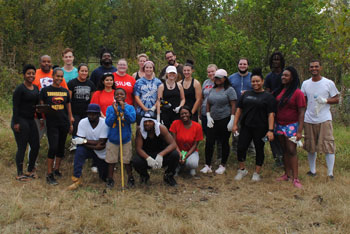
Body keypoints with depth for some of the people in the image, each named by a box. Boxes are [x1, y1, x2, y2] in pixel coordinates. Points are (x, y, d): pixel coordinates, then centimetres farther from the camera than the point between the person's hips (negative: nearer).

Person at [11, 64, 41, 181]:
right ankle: (20, 174, 8)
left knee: (36, 146, 9)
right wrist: (15, 122, -17)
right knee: (22, 147, -3)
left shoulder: (36, 88, 12)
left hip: (31, 120, 8)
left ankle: (30, 170, 25)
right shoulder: (20, 89, -10)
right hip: (21, 120, -8)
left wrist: (41, 118, 17)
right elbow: (15, 106, -13)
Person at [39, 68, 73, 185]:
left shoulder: (65, 91, 10)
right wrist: (43, 117, -16)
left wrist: (71, 123, 14)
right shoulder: (45, 90, 0)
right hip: (52, 123, -4)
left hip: (64, 123, 4)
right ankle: (49, 175, -6)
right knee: (53, 147, -12)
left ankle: (56, 169, 24)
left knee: (61, 147, 10)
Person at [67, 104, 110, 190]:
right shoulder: (82, 122, -17)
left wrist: (84, 140, -28)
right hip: (88, 148, 0)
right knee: (79, 150, -35)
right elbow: (81, 141, -19)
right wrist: (95, 146, -29)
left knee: (105, 177, 7)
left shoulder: (104, 123, -21)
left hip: (101, 153, 0)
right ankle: (77, 179, -28)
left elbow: (101, 143, -24)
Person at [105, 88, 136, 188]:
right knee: (111, 161, 9)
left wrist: (124, 109, -24)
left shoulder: (130, 107, -3)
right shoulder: (110, 108, -2)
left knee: (127, 161, 7)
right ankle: (110, 179, 21)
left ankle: (130, 178, 21)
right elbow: (108, 122, -11)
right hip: (112, 139, 1)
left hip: (126, 139, -1)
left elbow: (132, 120, -18)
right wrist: (115, 112, -21)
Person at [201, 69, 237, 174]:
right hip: (213, 121, 5)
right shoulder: (212, 90, 13)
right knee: (209, 142, 0)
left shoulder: (229, 90, -4)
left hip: (225, 120, -5)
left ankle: (222, 166, 16)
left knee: (224, 143, 5)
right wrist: (208, 116, 2)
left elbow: (233, 105, -9)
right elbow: (208, 104, 15)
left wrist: (232, 121, -14)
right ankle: (207, 165, 8)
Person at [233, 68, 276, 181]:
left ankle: (257, 173, 20)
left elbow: (271, 114, -7)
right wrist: (235, 124, 4)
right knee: (241, 148, -1)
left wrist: (270, 130, -15)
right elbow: (239, 109, 12)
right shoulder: (246, 94, 11)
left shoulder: (268, 96, -2)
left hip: (260, 128, -3)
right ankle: (242, 170, 19)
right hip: (246, 127, 3)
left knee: (259, 150, 6)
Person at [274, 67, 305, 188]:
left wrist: (299, 131, -16)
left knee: (292, 151, -7)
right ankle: (287, 174, 18)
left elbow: (301, 113, -12)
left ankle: (295, 178, -3)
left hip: (291, 125, -6)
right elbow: (275, 108, 16)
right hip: (279, 125, 6)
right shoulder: (280, 91, 8)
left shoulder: (297, 93, -10)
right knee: (284, 150, 10)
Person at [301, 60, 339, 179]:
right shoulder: (305, 84, 10)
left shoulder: (329, 83, 0)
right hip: (309, 119, 3)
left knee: (328, 145, -7)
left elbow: (336, 99, 4)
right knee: (310, 146, 9)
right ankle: (312, 170, 23)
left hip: (324, 119, -3)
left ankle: (330, 173, 1)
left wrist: (325, 100, -14)